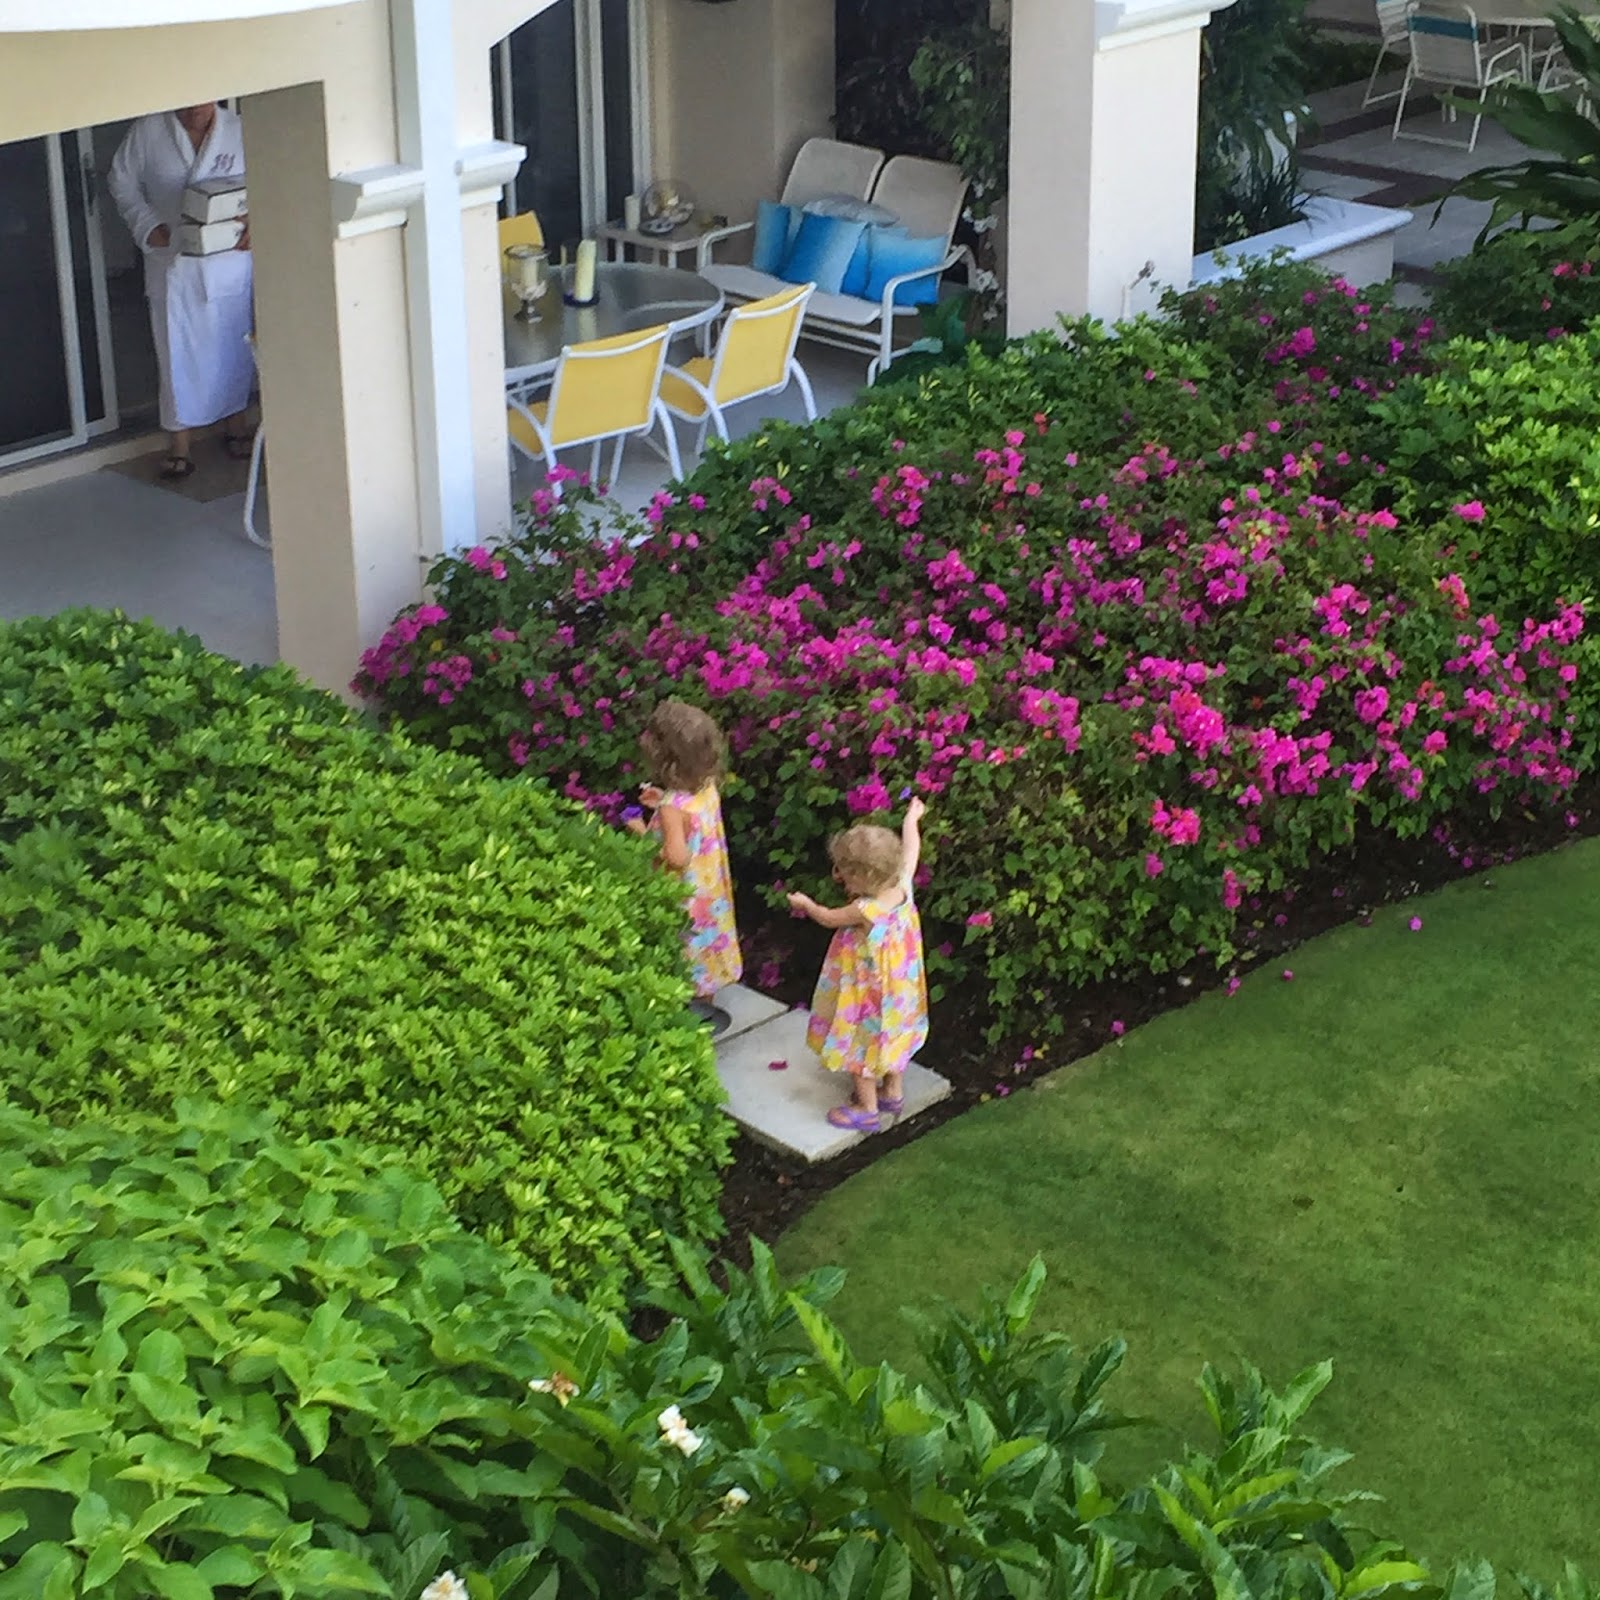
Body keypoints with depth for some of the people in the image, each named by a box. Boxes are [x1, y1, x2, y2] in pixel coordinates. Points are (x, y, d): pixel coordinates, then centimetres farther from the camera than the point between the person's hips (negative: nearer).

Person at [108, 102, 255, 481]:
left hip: (230, 261, 1)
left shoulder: (239, 130, -5)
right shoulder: (148, 131, -5)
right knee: (178, 351, 2)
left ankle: (235, 426, 32)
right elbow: (122, 181, 3)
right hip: (172, 262, -1)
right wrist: (148, 225, -10)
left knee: (234, 347, 12)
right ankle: (180, 444, 11)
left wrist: (255, 220, -19)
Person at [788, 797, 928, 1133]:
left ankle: (866, 1109, 22)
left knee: (862, 1042, 10)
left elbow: (829, 918, -15)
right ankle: (894, 1093, 41)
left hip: (868, 991, -7)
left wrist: (805, 903, 6)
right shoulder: (903, 888, -17)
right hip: (900, 989, 7)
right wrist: (912, 820, 21)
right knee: (892, 1034, 25)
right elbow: (911, 850, 3)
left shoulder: (865, 910, -34)